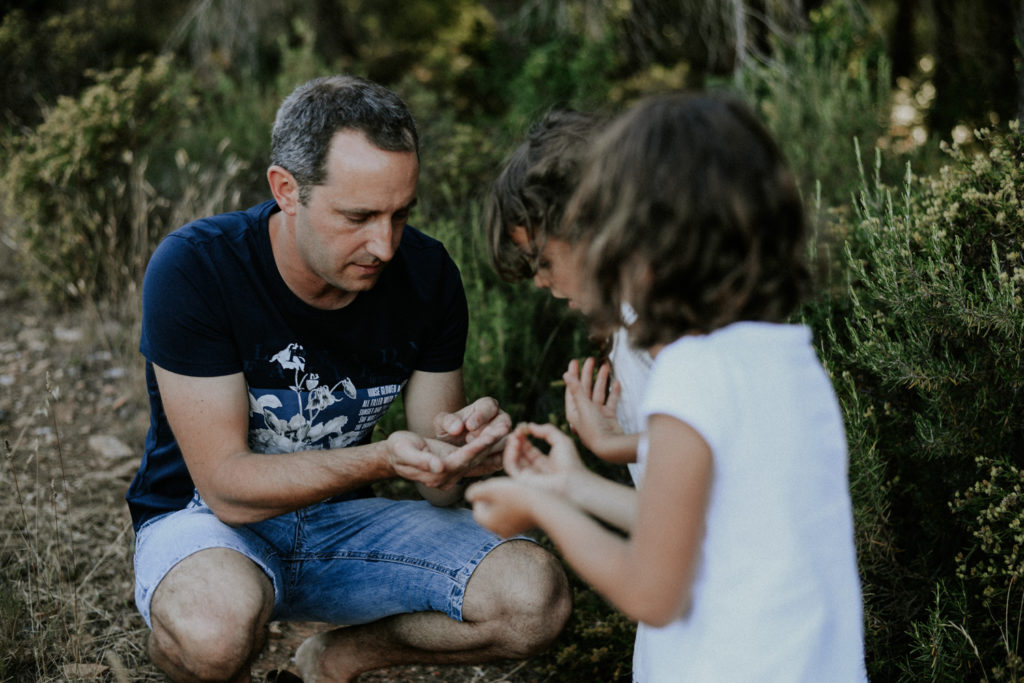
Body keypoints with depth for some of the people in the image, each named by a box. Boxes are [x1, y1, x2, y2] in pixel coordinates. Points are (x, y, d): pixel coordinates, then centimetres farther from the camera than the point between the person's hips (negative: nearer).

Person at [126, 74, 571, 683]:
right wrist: (383, 460, -39)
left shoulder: (425, 273, -10)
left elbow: (438, 484, -5)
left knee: (537, 597, -18)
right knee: (216, 627, -40)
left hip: (344, 519, 4)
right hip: (204, 518, -4)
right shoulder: (195, 269, -23)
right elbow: (226, 484, -24)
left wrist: (459, 444, -30)